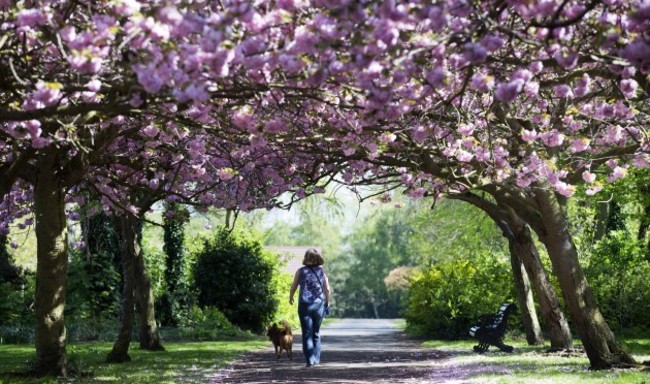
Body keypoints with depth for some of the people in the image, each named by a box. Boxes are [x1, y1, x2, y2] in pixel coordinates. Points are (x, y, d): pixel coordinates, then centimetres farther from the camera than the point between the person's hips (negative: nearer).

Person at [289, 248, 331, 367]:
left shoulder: (301, 271, -3)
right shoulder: (321, 271, 2)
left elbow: (294, 286, 2)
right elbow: (327, 289, 1)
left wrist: (290, 298, 20)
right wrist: (327, 303, 12)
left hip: (305, 305, -2)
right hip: (319, 304, 2)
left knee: (307, 334, 3)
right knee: (316, 333, 16)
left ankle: (310, 360, -4)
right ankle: (316, 359, 15)